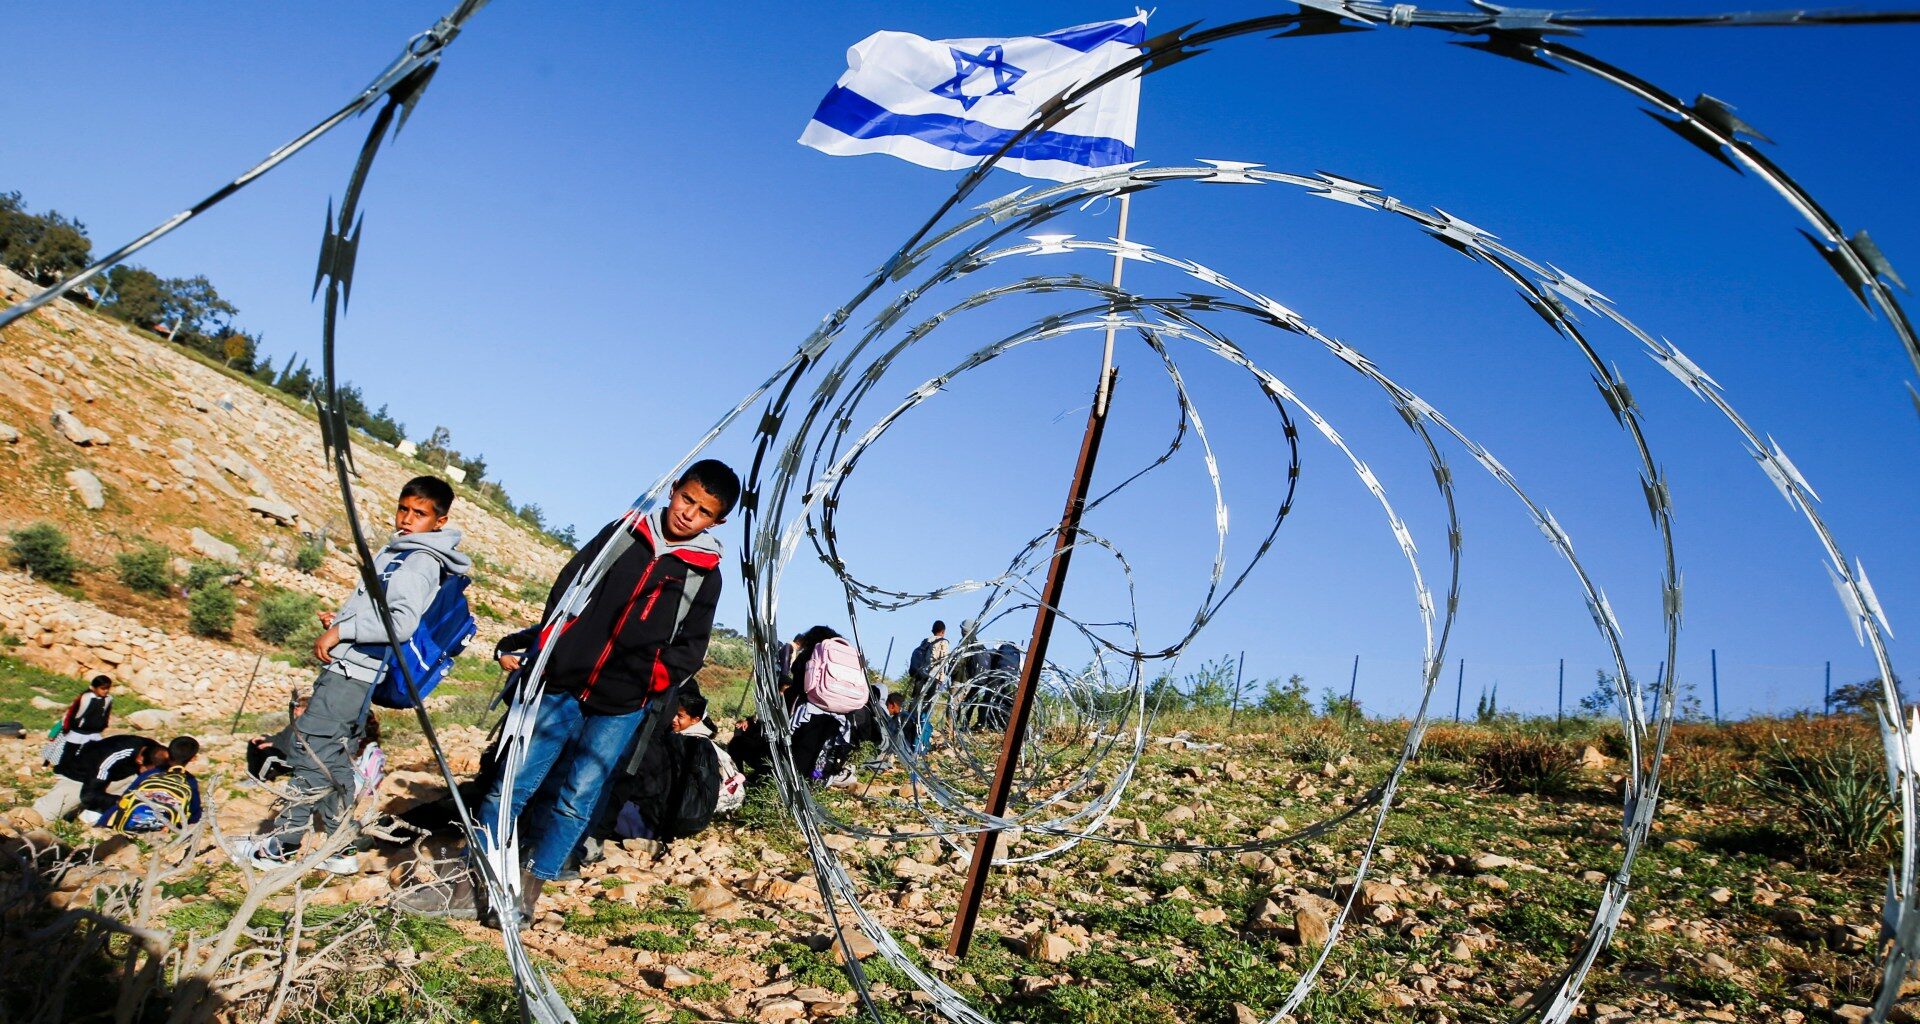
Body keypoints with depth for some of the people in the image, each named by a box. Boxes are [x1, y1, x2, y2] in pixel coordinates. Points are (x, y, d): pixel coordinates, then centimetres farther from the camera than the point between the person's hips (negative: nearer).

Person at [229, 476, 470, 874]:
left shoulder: (420, 561, -16)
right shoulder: (397, 552, 16)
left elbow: (402, 622, -30)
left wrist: (342, 631, -22)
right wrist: (342, 618, 10)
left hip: (351, 672, -10)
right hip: (357, 671, 10)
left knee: (310, 753, -4)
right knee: (334, 759, 14)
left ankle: (279, 845, 8)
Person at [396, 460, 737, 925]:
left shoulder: (705, 574, 2)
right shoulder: (622, 532, 7)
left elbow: (690, 648, 6)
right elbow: (566, 591, 11)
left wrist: (653, 681, -9)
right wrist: (540, 653, 4)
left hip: (621, 707, -2)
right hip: (564, 684, 2)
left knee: (577, 799, -6)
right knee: (512, 781, 1)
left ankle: (527, 891, 7)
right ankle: (469, 885, 9)